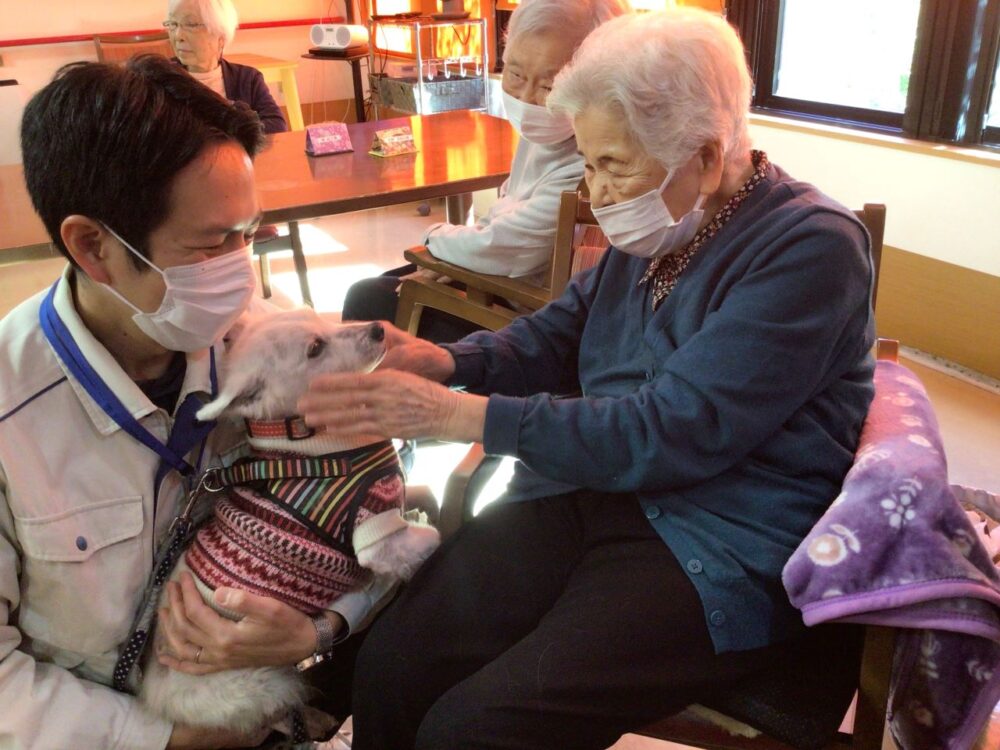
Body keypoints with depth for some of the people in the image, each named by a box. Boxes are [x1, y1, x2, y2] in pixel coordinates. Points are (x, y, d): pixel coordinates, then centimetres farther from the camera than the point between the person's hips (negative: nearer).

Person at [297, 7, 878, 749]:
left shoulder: (811, 248, -15)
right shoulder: (659, 225, 9)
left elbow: (672, 434, -23)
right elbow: (559, 333, 16)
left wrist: (462, 415, -25)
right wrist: (446, 361, -5)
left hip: (720, 550, -6)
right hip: (589, 494, 7)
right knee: (388, 666, -11)